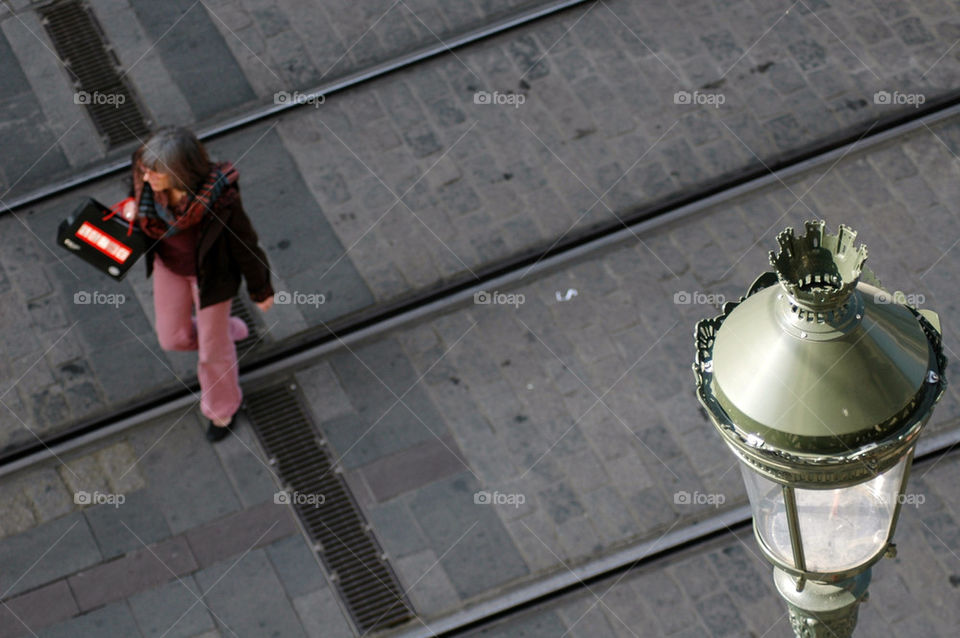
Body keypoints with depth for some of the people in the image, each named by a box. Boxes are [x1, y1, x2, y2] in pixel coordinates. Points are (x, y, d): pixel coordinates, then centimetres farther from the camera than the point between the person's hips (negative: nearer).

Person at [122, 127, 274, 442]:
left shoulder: (220, 200, -41)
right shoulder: (149, 180, -29)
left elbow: (244, 244, -22)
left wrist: (261, 290, -7)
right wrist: (135, 207, -22)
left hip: (210, 271, -4)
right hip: (169, 264, 5)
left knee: (212, 348, 18)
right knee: (173, 337, 22)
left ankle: (221, 408, 50)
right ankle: (230, 330, 56)